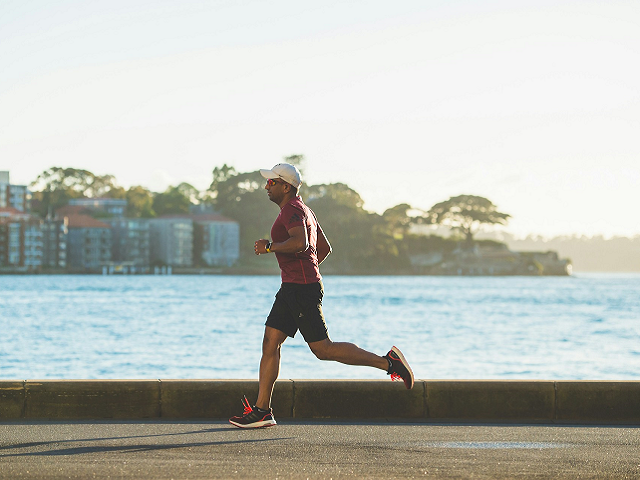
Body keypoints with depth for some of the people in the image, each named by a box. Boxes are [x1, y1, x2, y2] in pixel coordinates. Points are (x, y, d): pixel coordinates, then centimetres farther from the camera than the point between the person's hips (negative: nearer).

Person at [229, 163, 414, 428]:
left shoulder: (292, 210, -11)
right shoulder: (303, 210, 21)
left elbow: (300, 243, -30)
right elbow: (325, 248, 28)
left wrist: (270, 246, -19)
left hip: (302, 288, -11)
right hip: (291, 288, 11)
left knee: (323, 349, -10)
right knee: (270, 343, 5)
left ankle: (387, 362, -6)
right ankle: (261, 410, 4)